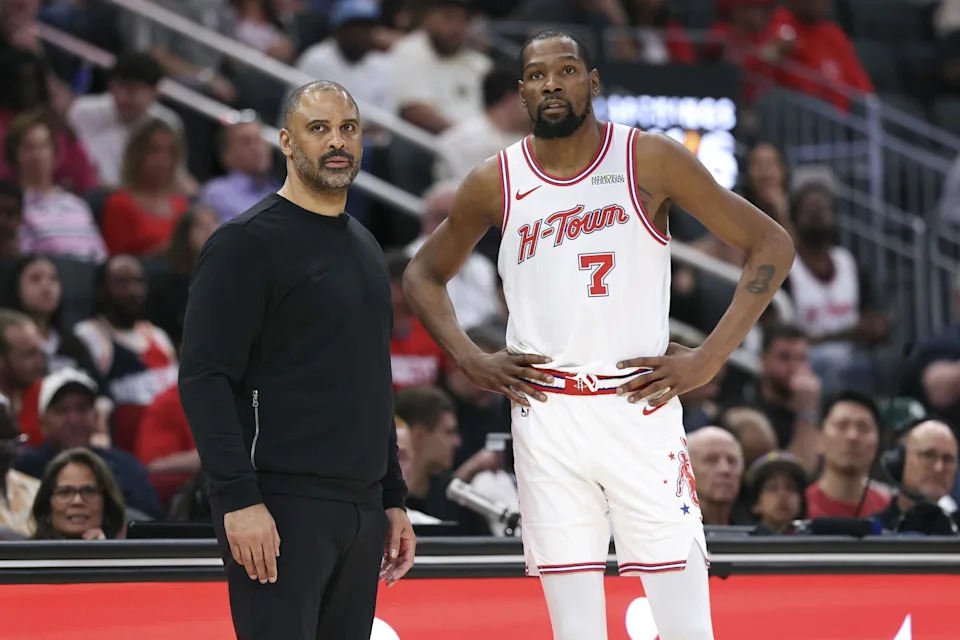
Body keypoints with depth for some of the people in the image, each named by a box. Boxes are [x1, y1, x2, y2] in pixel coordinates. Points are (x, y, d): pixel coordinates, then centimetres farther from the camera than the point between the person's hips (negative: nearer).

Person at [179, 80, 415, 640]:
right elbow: (204, 379, -13)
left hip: (361, 507, 8)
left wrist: (394, 499, 21)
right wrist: (240, 498, -21)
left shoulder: (367, 249, 19)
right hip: (281, 505, -8)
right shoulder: (247, 242, -6)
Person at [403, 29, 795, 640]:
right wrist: (472, 360, 6)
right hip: (545, 417, 2)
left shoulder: (649, 160, -2)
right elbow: (424, 274, 22)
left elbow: (772, 244, 0)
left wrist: (709, 358, -6)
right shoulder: (496, 183, 6)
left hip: (640, 405, -2)